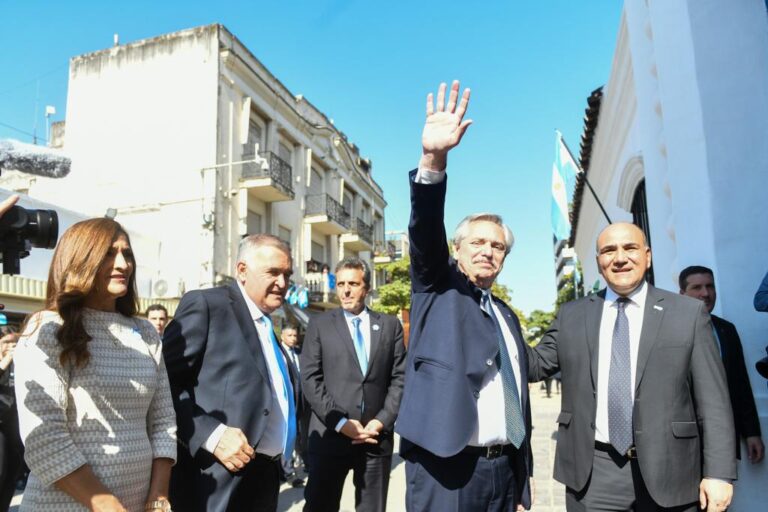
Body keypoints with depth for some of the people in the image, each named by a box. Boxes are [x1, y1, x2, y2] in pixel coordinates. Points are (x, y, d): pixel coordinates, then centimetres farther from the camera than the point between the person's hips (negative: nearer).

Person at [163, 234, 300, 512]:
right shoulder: (205, 304, -9)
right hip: (220, 481, -7)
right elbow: (162, 383, -17)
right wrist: (211, 435, -23)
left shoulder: (268, 324, 14)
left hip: (266, 477, 8)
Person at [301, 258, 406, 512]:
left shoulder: (390, 325, 7)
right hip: (330, 434, -1)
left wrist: (382, 421, -7)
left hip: (377, 435, 1)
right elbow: (310, 379, -3)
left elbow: (400, 378, 4)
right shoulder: (319, 324, 3)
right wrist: (340, 423, -11)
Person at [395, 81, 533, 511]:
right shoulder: (437, 287, 2)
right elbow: (425, 231, -17)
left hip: (503, 470, 5)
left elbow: (517, 396, 15)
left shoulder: (508, 316, 15)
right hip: (445, 470, -5)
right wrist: (433, 160, -33)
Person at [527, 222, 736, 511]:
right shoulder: (572, 315, 5)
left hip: (668, 472, -1)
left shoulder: (689, 313, 0)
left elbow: (712, 400, -2)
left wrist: (718, 473, -6)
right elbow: (536, 365, 9)